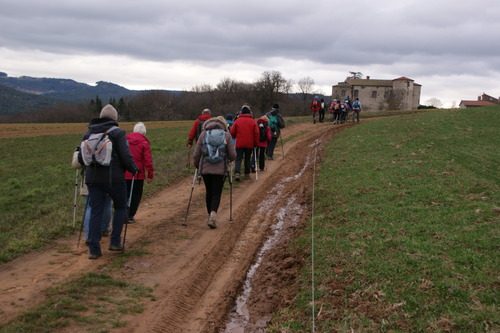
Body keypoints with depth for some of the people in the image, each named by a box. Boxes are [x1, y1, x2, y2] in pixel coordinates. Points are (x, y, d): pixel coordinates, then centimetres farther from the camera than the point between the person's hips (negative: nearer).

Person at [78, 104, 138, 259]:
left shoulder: (88, 133, 10)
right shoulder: (117, 132, -5)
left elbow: (81, 158, 11)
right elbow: (126, 156, -12)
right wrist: (134, 169, 5)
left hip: (93, 178, 4)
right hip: (114, 178, -4)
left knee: (95, 212, 7)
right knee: (120, 207, 16)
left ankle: (94, 249, 6)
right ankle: (115, 242, 12)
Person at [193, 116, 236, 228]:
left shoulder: (204, 134, 3)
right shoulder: (227, 135, 0)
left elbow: (196, 154, 3)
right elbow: (232, 155, 0)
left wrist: (197, 165, 20)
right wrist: (228, 160, 22)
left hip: (205, 169, 2)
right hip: (220, 169, -2)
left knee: (209, 192, 17)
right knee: (216, 194, 3)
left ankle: (211, 216, 26)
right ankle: (213, 216, -15)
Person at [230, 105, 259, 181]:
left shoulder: (237, 121, -3)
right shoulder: (253, 121, -1)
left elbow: (232, 132, 1)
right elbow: (256, 133, -2)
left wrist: (236, 137, 22)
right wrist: (255, 143, 8)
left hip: (239, 144, -1)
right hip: (250, 144, 1)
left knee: (238, 159, -1)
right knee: (248, 159, 14)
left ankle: (237, 173, -18)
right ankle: (247, 173, 20)